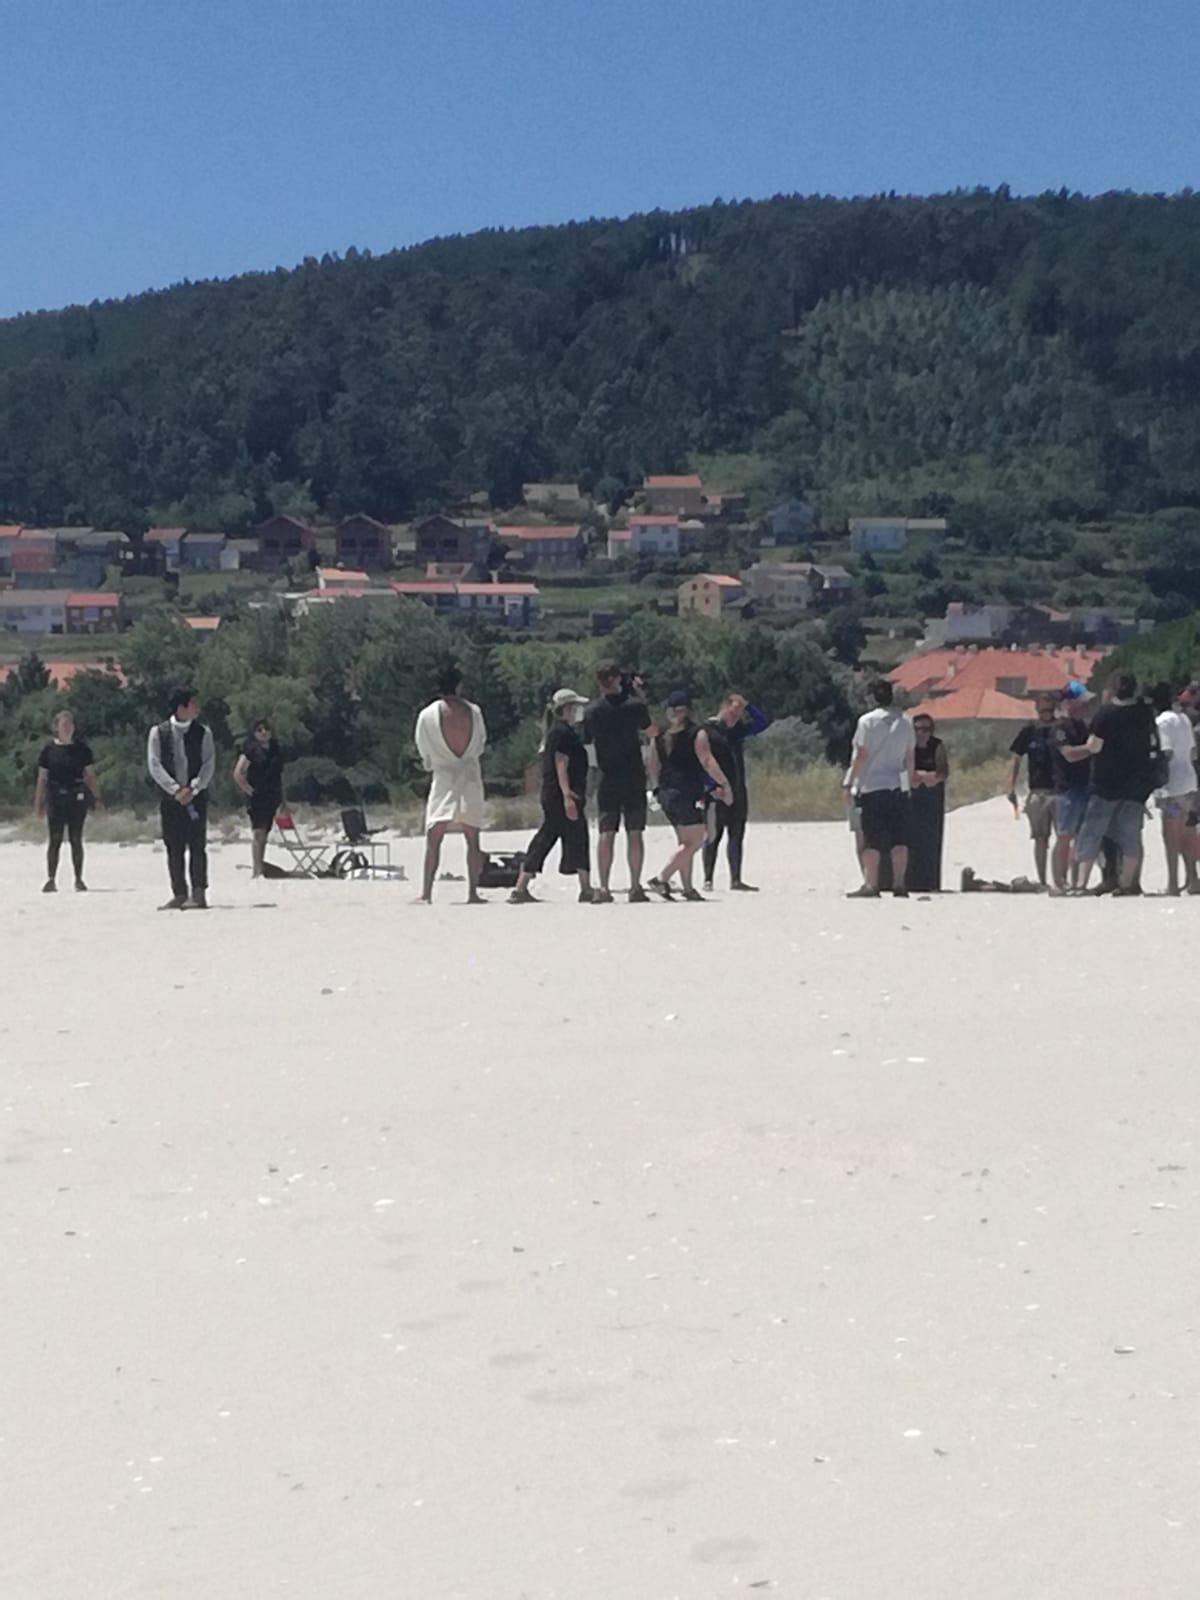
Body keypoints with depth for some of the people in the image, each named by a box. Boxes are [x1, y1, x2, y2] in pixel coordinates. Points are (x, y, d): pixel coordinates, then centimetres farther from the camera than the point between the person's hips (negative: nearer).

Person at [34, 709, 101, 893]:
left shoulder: (81, 749, 5)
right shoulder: (49, 750, 3)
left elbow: (90, 776, 8)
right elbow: (42, 778, 6)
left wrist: (96, 798, 2)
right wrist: (39, 802, 3)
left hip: (77, 797, 1)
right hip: (56, 798, -1)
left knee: (76, 839, 3)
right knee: (55, 839, -2)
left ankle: (79, 880, 10)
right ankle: (51, 880, 1)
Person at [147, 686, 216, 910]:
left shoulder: (203, 732, 3)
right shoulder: (159, 732, 1)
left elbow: (209, 764, -1)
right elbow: (154, 765, -4)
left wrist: (192, 789, -13)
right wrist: (175, 789, -13)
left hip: (196, 797, -1)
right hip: (170, 797, 1)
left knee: (197, 845, -6)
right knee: (174, 848, 4)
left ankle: (199, 894, -6)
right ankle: (179, 894, 9)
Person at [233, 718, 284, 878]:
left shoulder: (275, 750, 12)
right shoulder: (251, 749, -7)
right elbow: (237, 774, -13)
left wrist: (281, 797, 16)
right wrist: (249, 790, -11)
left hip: (271, 797, 7)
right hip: (257, 797, -6)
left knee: (264, 834, 11)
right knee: (258, 832, -13)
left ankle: (261, 866, 17)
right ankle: (257, 870, -17)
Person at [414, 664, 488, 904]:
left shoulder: (428, 715, -6)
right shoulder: (473, 711, -1)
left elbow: (424, 752, 3)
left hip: (444, 778, -2)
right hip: (471, 778, 2)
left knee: (433, 839, 0)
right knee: (473, 839, 7)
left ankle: (426, 893, -6)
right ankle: (473, 893, 6)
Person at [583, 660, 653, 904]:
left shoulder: (592, 711, -3)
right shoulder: (635, 705, -6)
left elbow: (587, 740, 2)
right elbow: (650, 730, 11)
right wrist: (639, 691, 15)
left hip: (607, 778, 1)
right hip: (634, 777, -1)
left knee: (606, 833, 3)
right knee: (635, 833, 3)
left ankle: (603, 888, -3)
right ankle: (635, 886, -1)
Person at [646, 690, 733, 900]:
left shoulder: (659, 736, 8)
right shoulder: (697, 734, -8)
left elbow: (653, 767, 11)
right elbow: (707, 762, -13)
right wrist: (725, 784, -9)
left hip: (666, 794, 7)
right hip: (688, 794, -7)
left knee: (684, 841, 16)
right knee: (694, 841, -2)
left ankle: (687, 887, 14)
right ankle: (662, 879, -14)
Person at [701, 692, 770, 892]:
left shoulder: (738, 729, 13)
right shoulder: (708, 729, -5)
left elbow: (763, 722, 14)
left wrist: (746, 705, 4)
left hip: (738, 792, 6)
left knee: (737, 836, 5)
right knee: (714, 836, -3)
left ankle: (736, 879, 8)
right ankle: (708, 879, 3)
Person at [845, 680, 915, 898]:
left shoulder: (867, 721, -6)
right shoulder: (905, 722, 6)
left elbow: (861, 755, -7)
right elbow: (909, 757, 10)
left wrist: (850, 781, 0)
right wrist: (910, 782, 19)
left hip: (872, 785, -3)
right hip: (899, 787, 3)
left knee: (872, 839, -1)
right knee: (899, 839, 4)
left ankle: (871, 884, -3)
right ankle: (900, 884, 1)